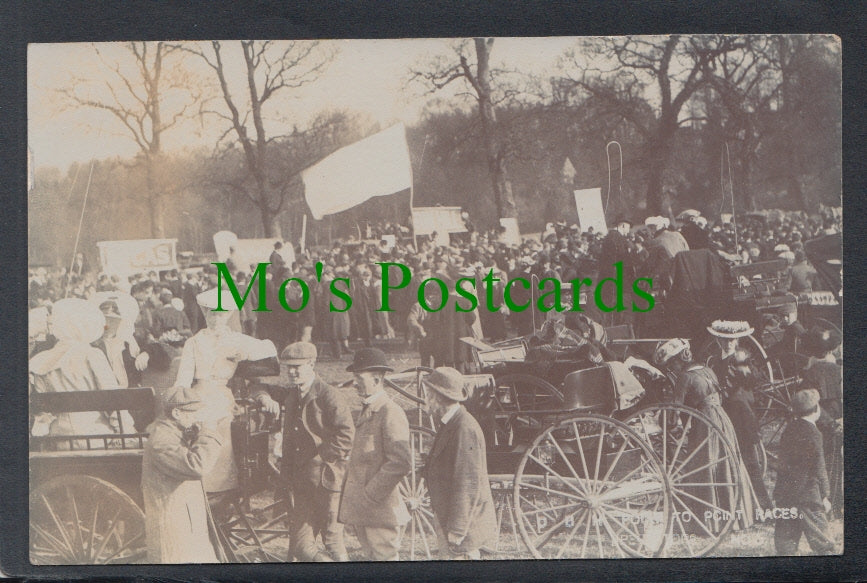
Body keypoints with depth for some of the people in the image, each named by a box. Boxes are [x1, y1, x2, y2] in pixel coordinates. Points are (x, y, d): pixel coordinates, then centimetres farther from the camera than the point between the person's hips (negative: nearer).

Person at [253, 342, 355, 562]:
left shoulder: (327, 395, -9)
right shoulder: (291, 394, 13)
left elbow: (346, 433, -17)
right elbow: (259, 392, 25)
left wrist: (321, 457, -17)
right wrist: (265, 397, 2)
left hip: (325, 479, -7)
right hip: (298, 480, 7)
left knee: (332, 539, 2)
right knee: (300, 546, 7)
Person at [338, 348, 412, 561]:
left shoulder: (391, 414, -16)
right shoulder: (366, 412, 15)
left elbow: (401, 463, -23)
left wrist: (370, 494, -19)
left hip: (381, 510, -9)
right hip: (362, 511, 9)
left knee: (383, 557, -4)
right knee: (371, 557, 15)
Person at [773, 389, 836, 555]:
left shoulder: (789, 429, 10)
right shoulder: (812, 433, -13)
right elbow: (818, 469, -13)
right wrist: (825, 496, -4)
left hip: (784, 492, 7)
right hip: (807, 495, -7)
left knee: (786, 538, 10)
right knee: (820, 539, 1)